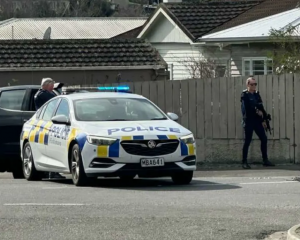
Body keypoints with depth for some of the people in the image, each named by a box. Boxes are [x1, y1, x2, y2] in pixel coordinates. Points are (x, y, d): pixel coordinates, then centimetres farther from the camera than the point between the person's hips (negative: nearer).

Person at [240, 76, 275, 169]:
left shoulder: (257, 94, 11)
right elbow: (246, 109, -15)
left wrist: (263, 120, 7)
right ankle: (244, 162, 3)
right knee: (247, 141, -4)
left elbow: (261, 107, 12)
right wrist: (257, 112, -8)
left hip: (257, 120, 6)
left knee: (264, 139, 4)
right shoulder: (245, 95, -7)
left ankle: (265, 160, 13)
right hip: (248, 120, -6)